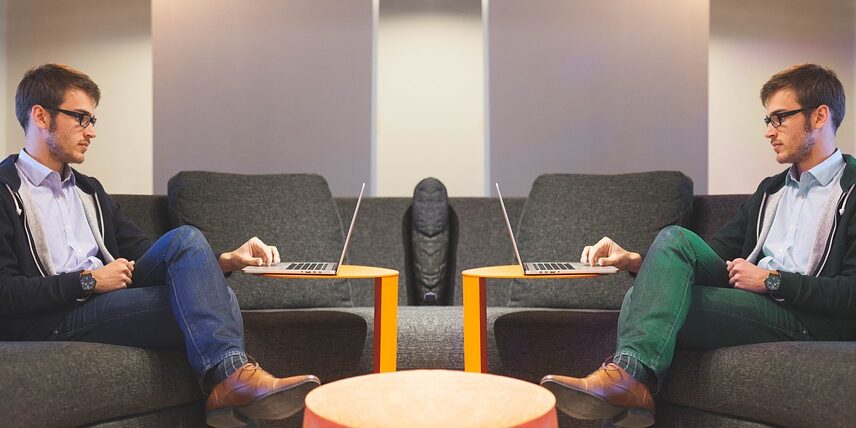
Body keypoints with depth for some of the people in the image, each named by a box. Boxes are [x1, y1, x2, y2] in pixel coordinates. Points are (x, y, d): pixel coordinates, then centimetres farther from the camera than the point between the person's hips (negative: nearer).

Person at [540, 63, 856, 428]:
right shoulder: (771, 189, 22)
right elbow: (714, 253, 15)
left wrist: (771, 280, -11)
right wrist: (635, 261, -1)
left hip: (806, 319, -7)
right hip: (748, 300, 7)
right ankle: (628, 376, -28)